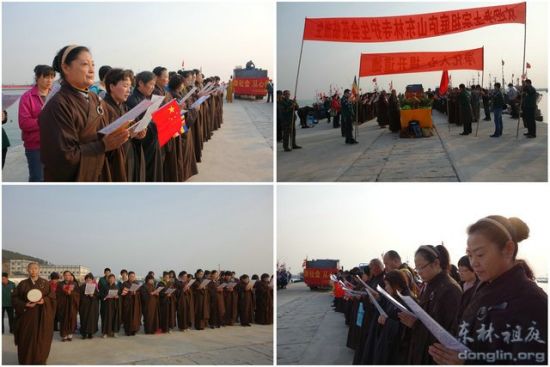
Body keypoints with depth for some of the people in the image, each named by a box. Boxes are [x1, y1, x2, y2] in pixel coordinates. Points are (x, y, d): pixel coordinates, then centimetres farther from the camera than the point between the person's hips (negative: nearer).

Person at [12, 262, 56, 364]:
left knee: (41, 339, -1)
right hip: (27, 315, 0)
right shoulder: (22, 284, 5)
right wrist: (25, 304, -14)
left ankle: (40, 361, 10)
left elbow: (52, 296, 3)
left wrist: (44, 301, -17)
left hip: (42, 316, 0)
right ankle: (26, 361, 12)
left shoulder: (45, 283, 5)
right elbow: (15, 298, 1)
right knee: (26, 339, 0)